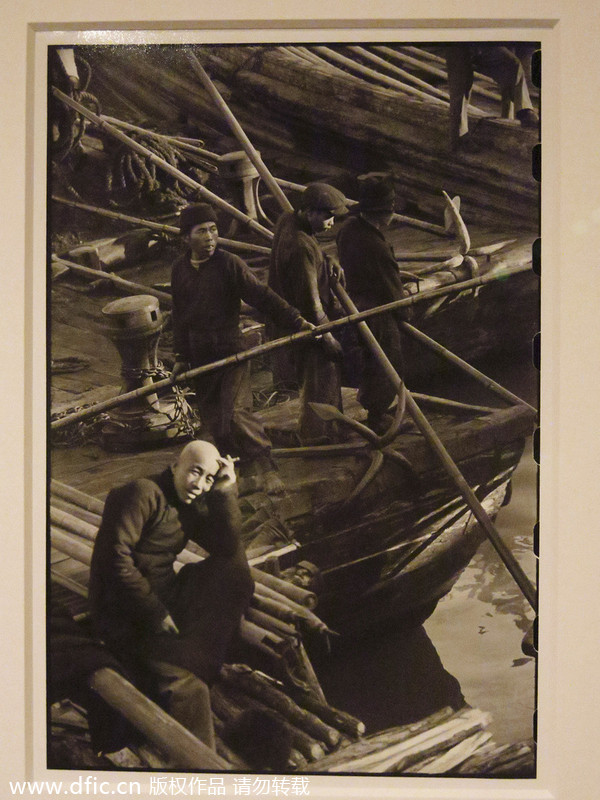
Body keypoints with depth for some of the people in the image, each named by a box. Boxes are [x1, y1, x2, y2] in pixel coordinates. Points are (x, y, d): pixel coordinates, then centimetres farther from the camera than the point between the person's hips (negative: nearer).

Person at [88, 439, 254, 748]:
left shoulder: (190, 506, 11)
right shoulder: (142, 493, -14)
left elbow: (227, 548, 2)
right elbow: (115, 557, -21)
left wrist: (225, 493, -9)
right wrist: (155, 613, -21)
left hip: (167, 597, 8)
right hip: (125, 614, -8)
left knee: (234, 568, -3)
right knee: (186, 687, -23)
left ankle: (195, 659, -11)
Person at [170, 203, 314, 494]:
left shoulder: (229, 264, -9)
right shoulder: (180, 269, 5)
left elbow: (262, 296, -12)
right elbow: (179, 315, 13)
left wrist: (297, 321, -19)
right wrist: (181, 356, 14)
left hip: (231, 351, -5)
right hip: (200, 356, 5)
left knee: (237, 414, -14)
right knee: (210, 417, 12)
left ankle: (267, 467, -1)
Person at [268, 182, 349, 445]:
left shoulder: (287, 220, 0)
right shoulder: (301, 247, -31)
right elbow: (310, 300, -27)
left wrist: (328, 264, 7)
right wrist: (328, 338, -19)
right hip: (309, 324, -10)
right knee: (320, 380, 6)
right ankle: (316, 438, 22)